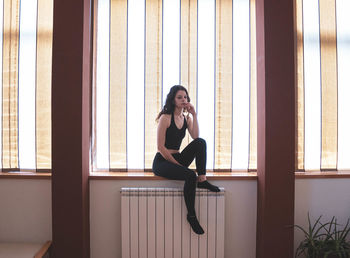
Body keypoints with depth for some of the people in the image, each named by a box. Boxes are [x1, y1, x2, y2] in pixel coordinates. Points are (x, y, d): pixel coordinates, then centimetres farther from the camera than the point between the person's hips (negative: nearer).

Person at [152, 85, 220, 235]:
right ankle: (191, 215, -19)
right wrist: (177, 164, -16)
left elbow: (196, 137, -7)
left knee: (201, 142, -18)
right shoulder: (165, 118, -9)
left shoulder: (186, 118, 11)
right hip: (161, 162, -6)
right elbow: (161, 147, -14)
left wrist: (194, 115, -10)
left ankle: (202, 180, -16)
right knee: (190, 175, -32)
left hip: (177, 159, 6)